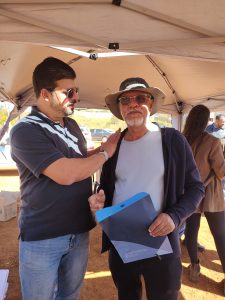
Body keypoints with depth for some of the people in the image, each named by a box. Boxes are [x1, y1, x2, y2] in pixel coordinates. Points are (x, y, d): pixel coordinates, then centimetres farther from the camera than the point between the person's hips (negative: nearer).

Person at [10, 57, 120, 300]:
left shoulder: (72, 125, 6)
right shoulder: (25, 131, -18)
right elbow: (66, 174, -28)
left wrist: (104, 147, 4)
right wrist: (106, 152, -14)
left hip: (79, 232, 6)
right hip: (42, 238, -6)